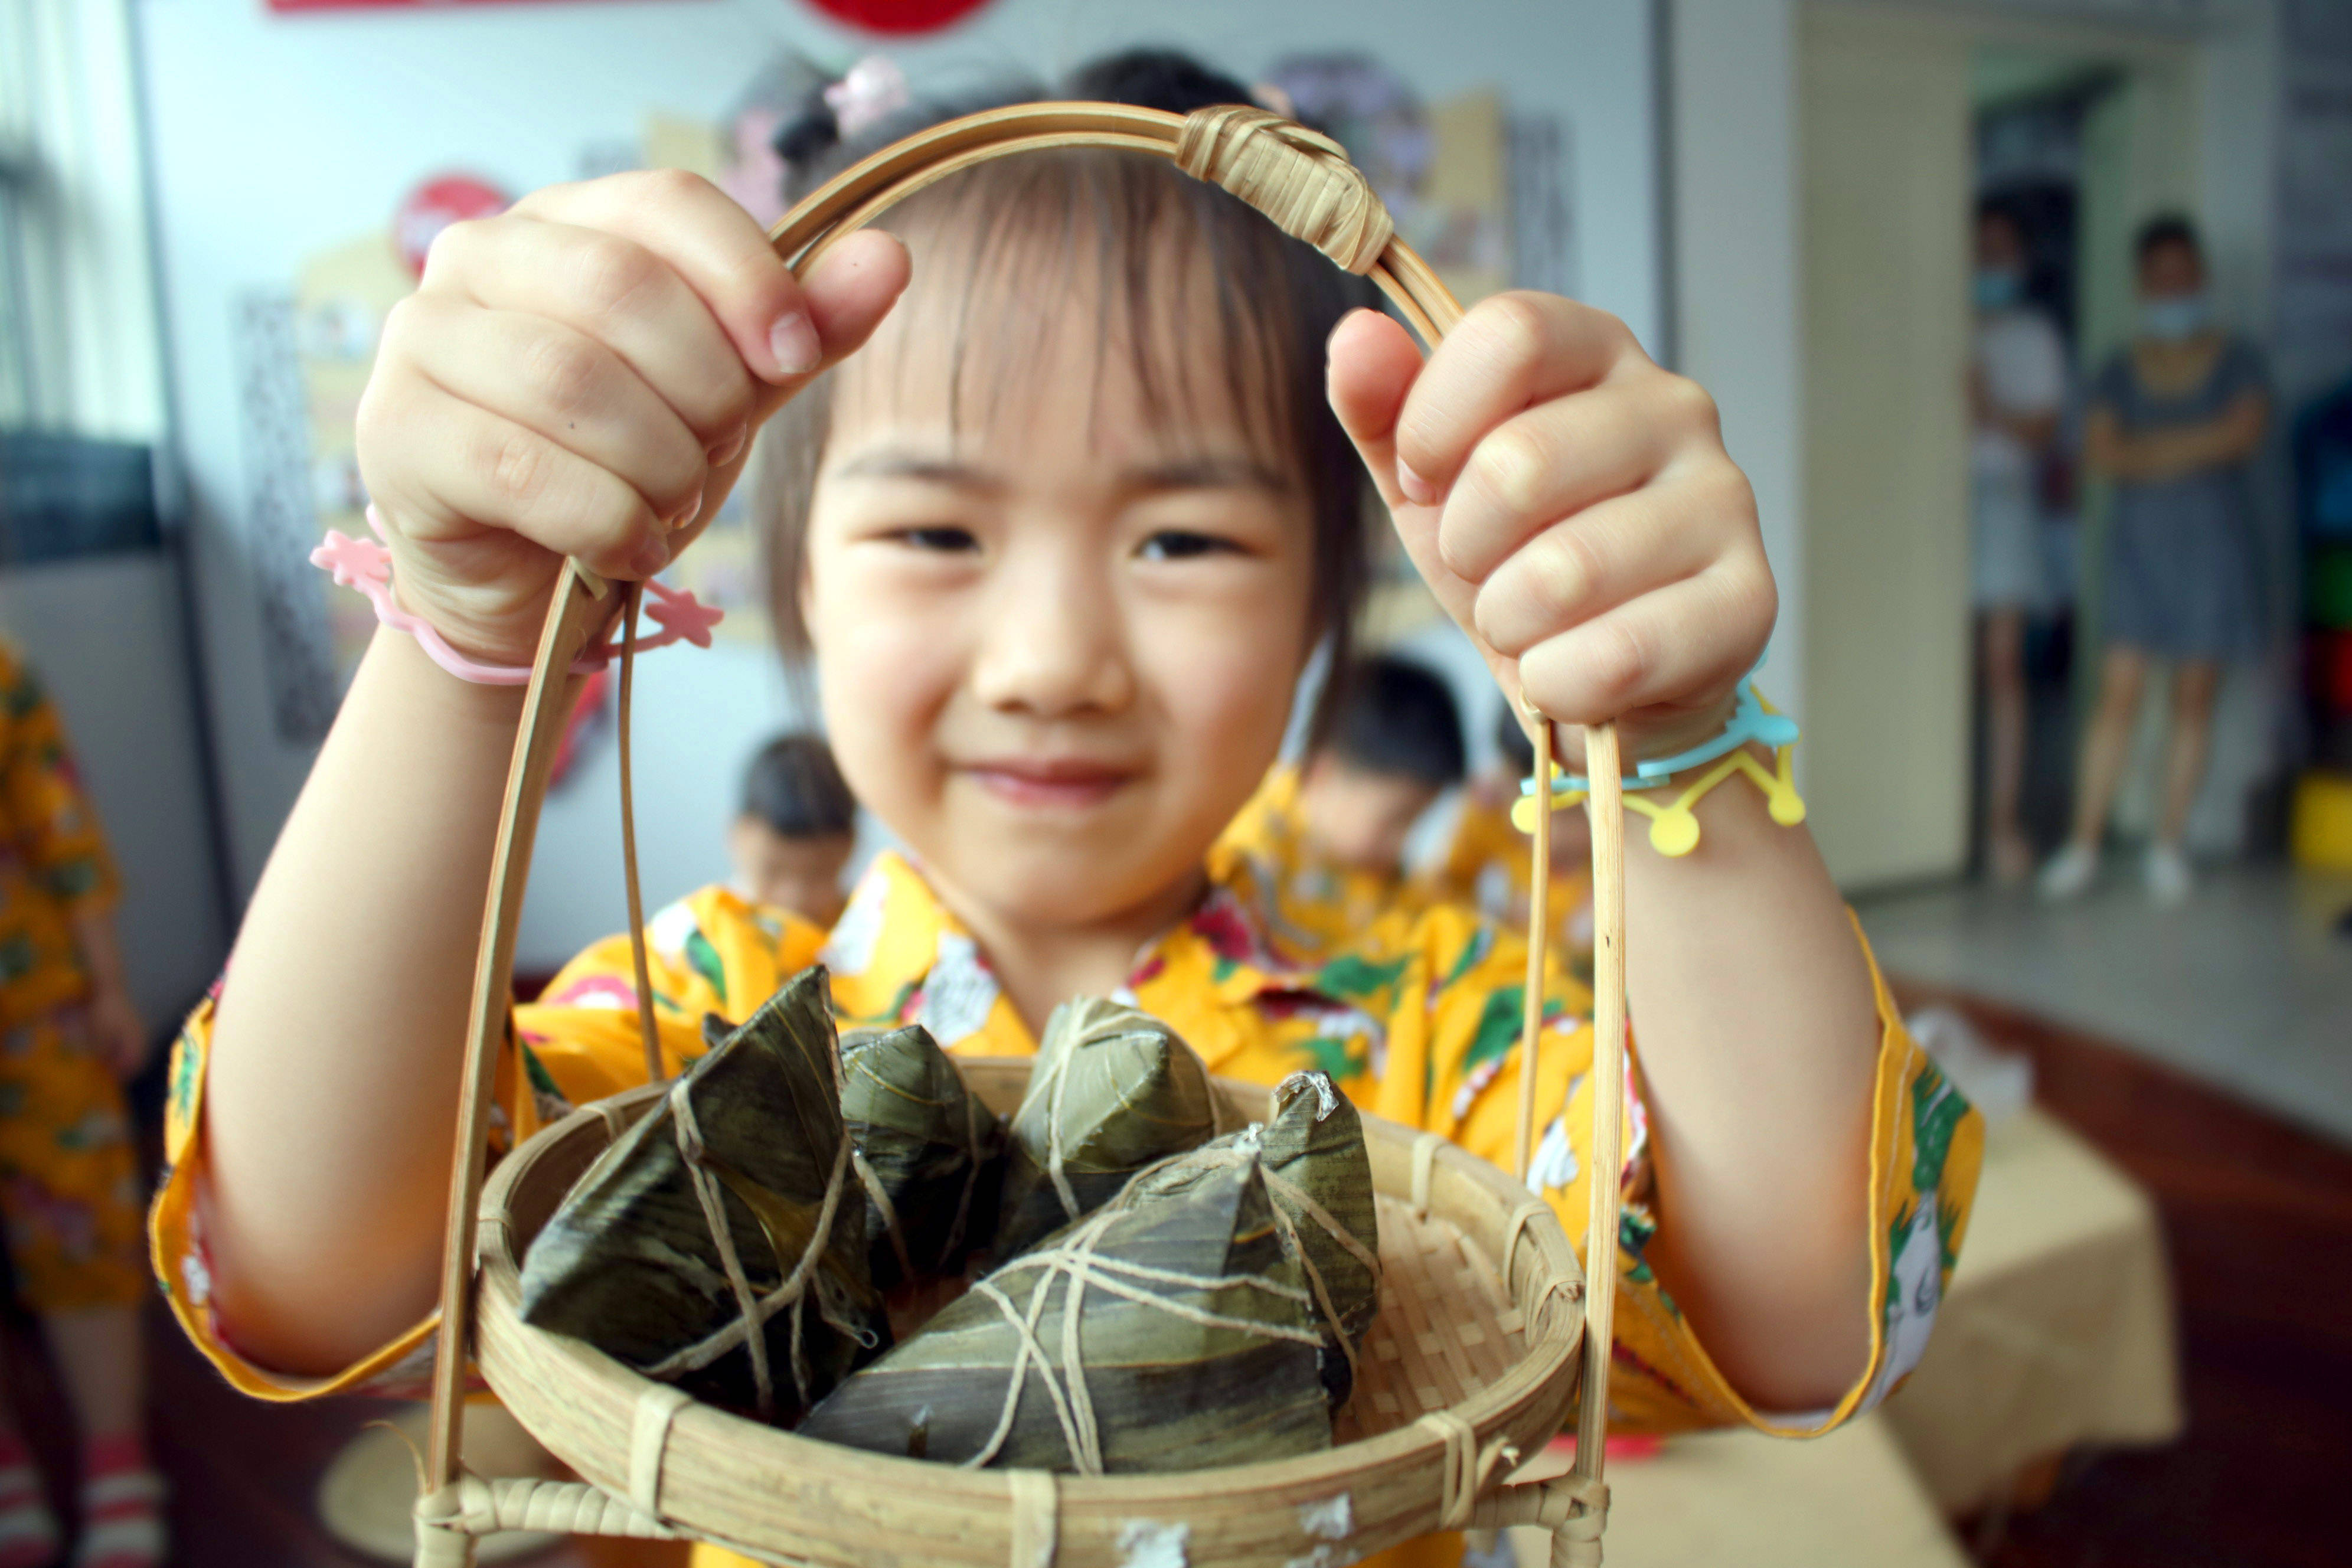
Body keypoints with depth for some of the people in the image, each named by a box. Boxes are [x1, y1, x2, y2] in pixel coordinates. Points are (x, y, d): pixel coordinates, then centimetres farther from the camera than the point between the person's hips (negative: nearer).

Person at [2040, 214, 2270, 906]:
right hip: (2139, 542, 1)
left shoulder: (2237, 361, 5)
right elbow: (2099, 451, -5)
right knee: (2118, 693, -6)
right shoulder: (2121, 370, 9)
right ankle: (2084, 846, -3)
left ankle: (2169, 847, 10)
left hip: (2213, 543, 0)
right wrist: (2197, 448, -12)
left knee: (2194, 700, 1)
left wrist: (2148, 449, -9)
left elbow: (2243, 433, -12)